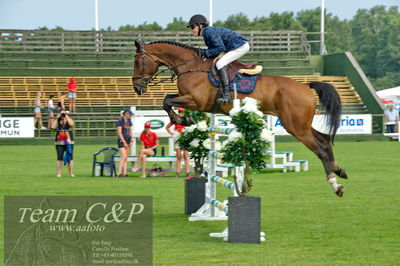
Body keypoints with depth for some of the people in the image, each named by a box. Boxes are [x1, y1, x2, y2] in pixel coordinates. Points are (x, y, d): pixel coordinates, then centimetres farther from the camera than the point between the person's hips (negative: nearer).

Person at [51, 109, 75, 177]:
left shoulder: (69, 120, 7)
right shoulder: (56, 121, 8)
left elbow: (71, 124, -15)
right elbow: (53, 127, -10)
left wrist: (66, 116, -8)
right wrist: (57, 118, -6)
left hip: (69, 142, 0)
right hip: (59, 143, 0)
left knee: (70, 158, 0)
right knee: (59, 158, -4)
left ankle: (71, 173, 6)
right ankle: (59, 173, -1)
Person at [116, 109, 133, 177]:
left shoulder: (129, 122, 13)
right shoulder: (120, 122, -10)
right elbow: (119, 133, -14)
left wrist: (131, 141, 9)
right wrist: (124, 142, -16)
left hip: (128, 141, 8)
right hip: (122, 141, -8)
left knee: (126, 158, 4)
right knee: (124, 156, -19)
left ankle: (124, 173, 3)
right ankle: (119, 173, -23)